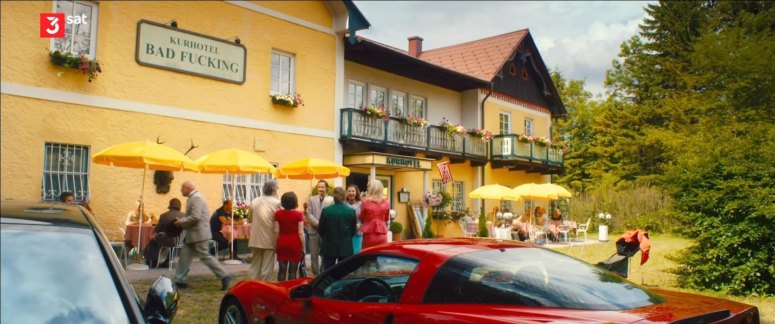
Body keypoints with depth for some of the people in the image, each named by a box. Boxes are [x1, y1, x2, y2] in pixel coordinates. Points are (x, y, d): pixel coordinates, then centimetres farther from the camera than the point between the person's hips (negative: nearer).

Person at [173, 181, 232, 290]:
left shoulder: (196, 198, -18)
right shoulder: (193, 197, 14)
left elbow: (195, 217, -26)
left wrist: (181, 222, -14)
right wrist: (181, 221, 5)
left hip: (198, 233, -10)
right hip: (193, 233, 10)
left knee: (204, 256, -6)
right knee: (185, 255, 11)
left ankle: (224, 276, -3)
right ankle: (181, 280, 17)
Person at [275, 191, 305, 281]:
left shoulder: (278, 214, 1)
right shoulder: (298, 214, -8)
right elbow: (300, 233, -8)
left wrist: (277, 245, 12)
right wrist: (303, 248, 0)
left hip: (282, 243, 3)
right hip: (295, 244, -3)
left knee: (282, 270, 8)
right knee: (292, 271, 2)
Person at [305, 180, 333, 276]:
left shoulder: (331, 199, 0)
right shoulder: (312, 199, 10)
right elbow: (309, 214, 2)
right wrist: (318, 224, -11)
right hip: (314, 230, 2)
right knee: (314, 255, 5)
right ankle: (315, 275, 14)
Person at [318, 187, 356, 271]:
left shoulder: (326, 210, -10)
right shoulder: (351, 211, -8)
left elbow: (320, 230, -1)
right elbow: (353, 230, 1)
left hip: (329, 247, 0)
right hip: (345, 248, 0)